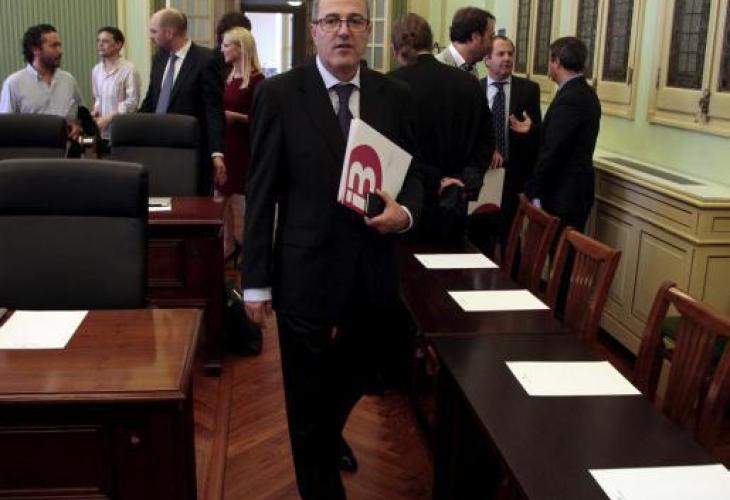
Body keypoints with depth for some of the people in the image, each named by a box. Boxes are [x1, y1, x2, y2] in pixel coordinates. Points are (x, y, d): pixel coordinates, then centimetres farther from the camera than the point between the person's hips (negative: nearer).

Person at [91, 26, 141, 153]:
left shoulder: (128, 69, -11)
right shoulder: (96, 70, 10)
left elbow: (132, 102, -13)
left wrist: (108, 118, -15)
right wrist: (96, 110, 1)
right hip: (102, 133, 6)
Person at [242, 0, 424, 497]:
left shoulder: (396, 95, 2)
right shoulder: (279, 93, -7)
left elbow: (414, 173, 10)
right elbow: (261, 193, -6)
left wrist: (406, 211, -15)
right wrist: (256, 280, -6)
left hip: (372, 272, 4)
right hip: (307, 271, -3)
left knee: (354, 378, 22)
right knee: (309, 396, 12)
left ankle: (328, 437, 56)